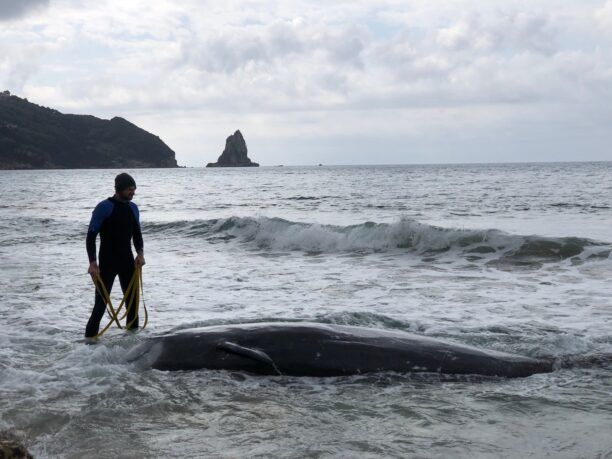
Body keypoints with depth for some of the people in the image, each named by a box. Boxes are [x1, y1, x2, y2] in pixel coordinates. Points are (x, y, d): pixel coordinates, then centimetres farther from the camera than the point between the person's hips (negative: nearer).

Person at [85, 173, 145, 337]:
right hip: (107, 262, -6)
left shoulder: (133, 208, 8)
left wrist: (140, 253, 0)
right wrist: (93, 263, -18)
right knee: (101, 303, -8)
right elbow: (91, 236, -10)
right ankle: (90, 338, -4)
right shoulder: (104, 207, -10)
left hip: (128, 261, 6)